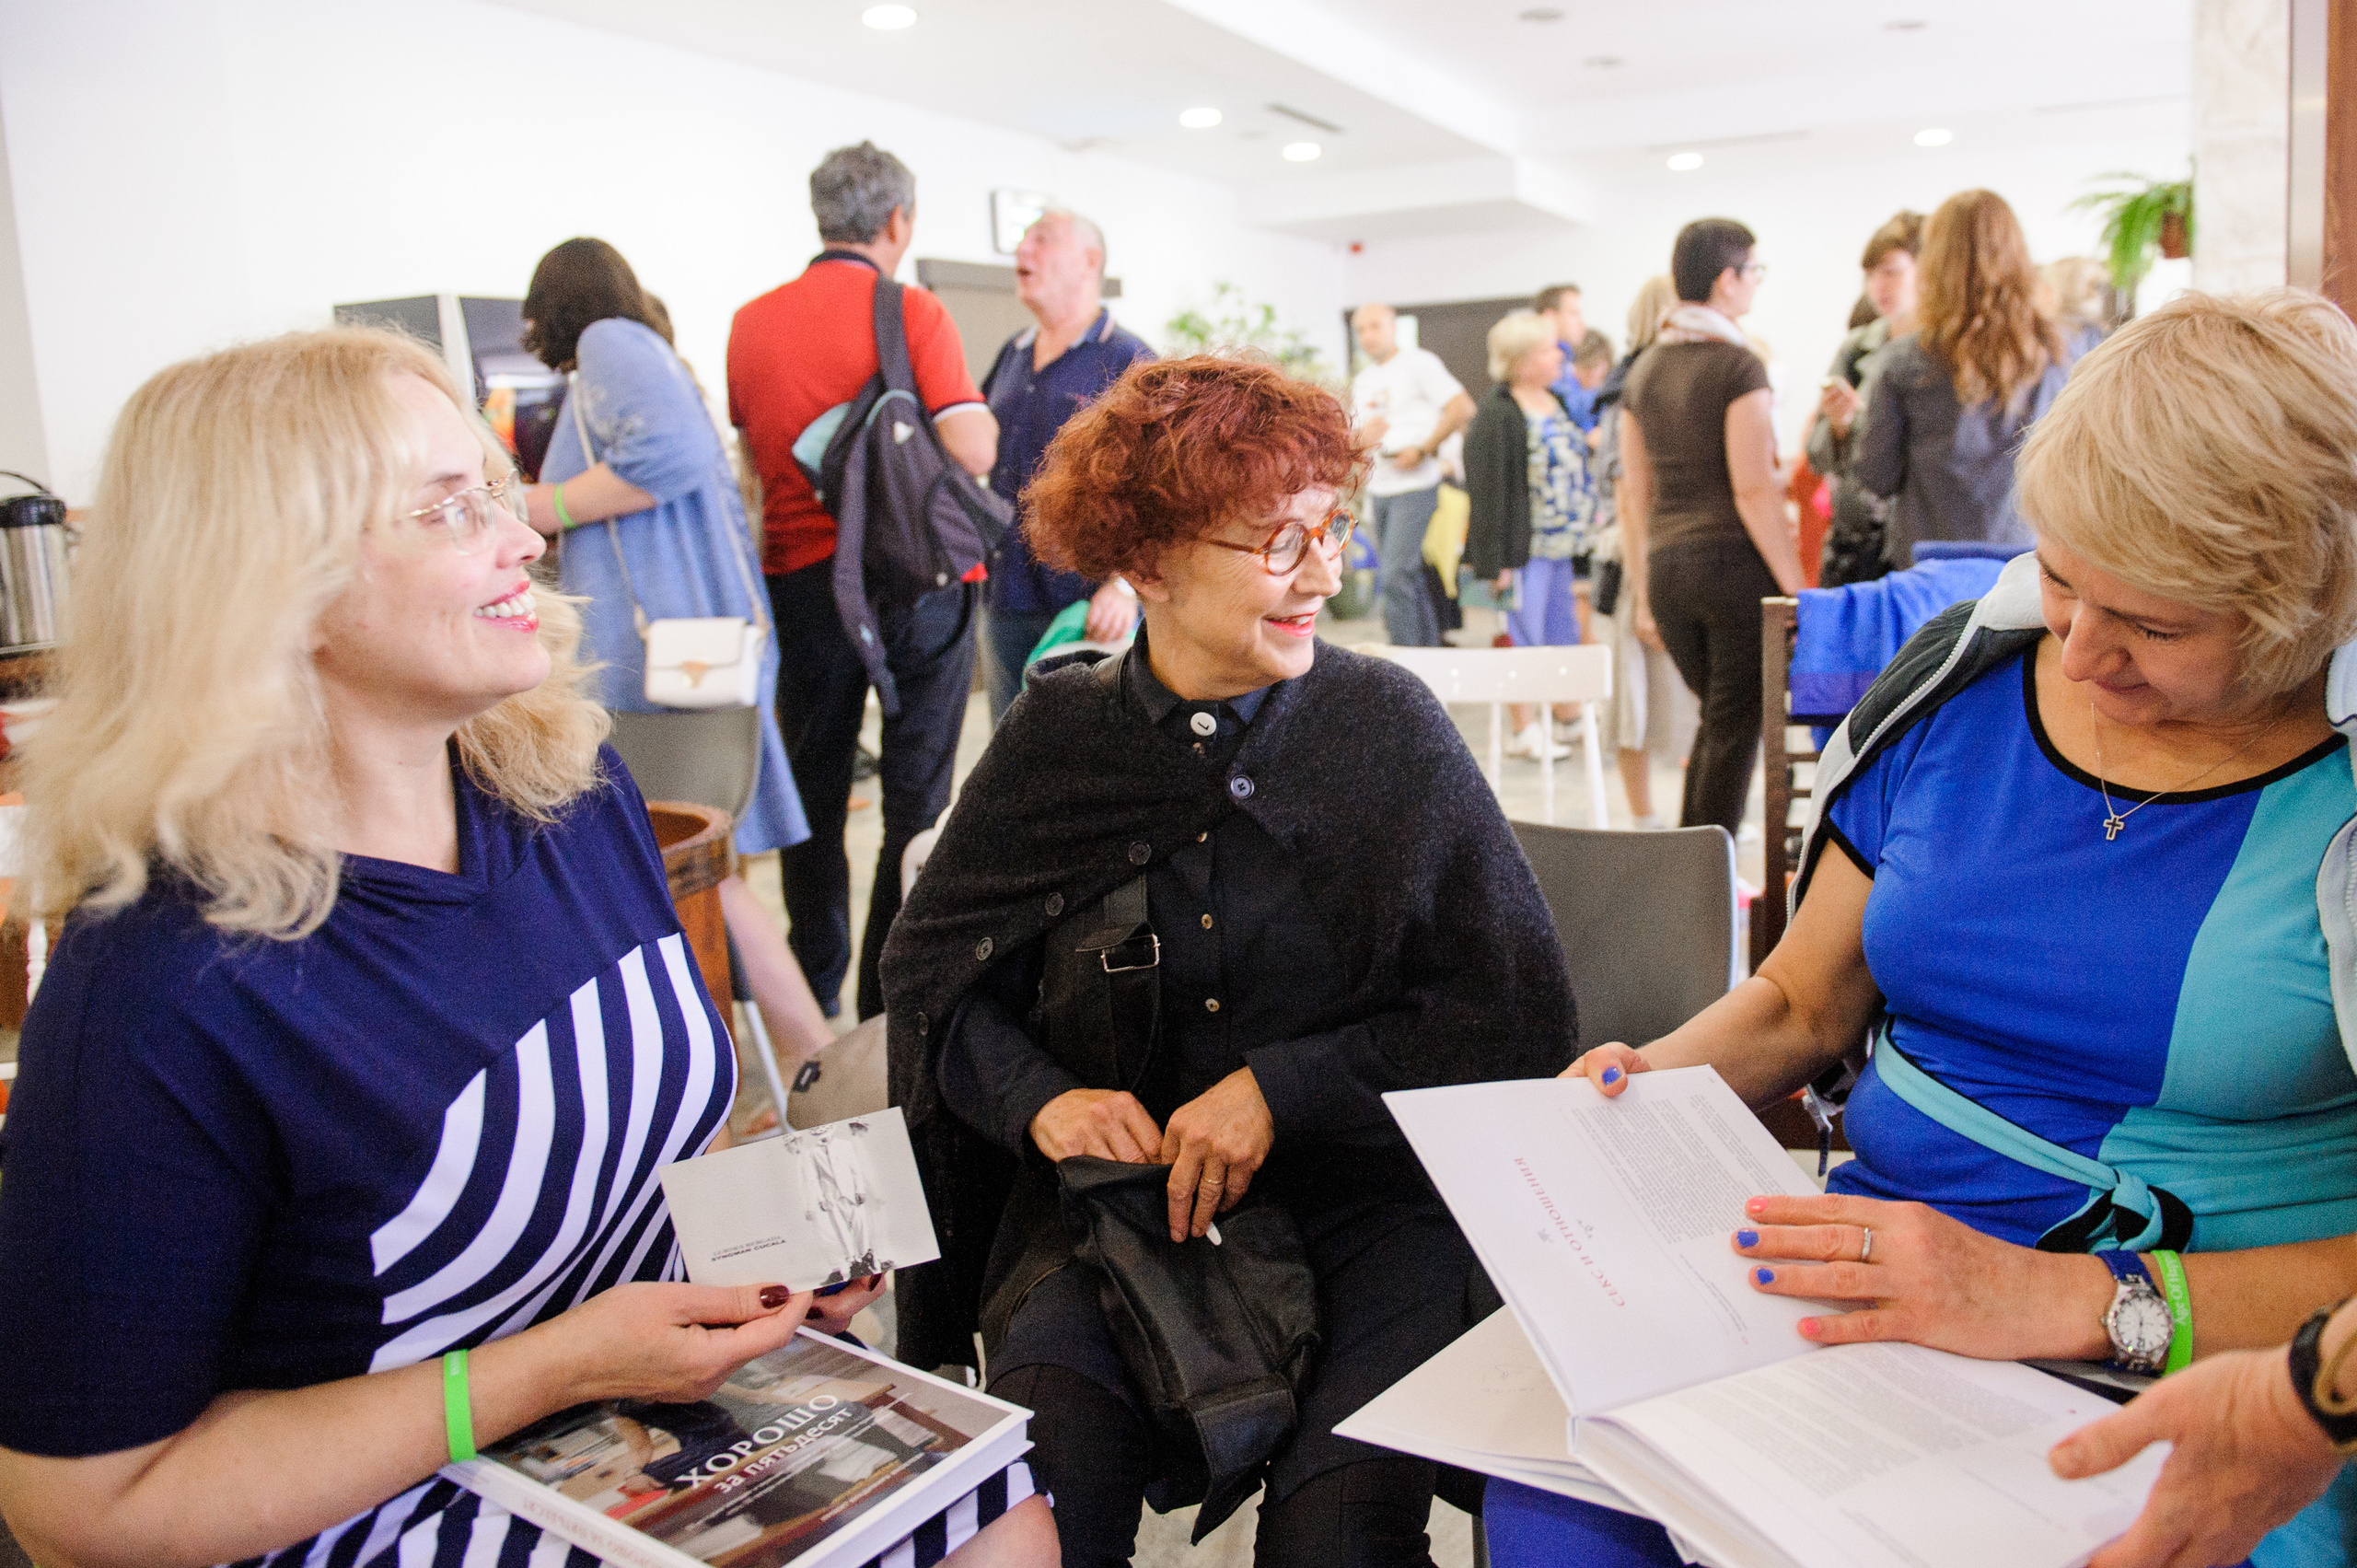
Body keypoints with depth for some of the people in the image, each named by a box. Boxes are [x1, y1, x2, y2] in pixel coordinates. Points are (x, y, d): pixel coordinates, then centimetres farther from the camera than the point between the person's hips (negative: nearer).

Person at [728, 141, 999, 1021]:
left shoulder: (752, 322, 6)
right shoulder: (912, 313, -8)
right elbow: (973, 452, -16)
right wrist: (981, 413, 5)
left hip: (801, 576, 4)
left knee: (814, 792, 14)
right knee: (916, 798, 5)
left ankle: (813, 998, 24)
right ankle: (893, 1002, 9)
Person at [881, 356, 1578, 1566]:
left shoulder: (1389, 724, -3)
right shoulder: (1056, 739, 2)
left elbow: (1518, 1014, -4)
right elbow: (930, 970, 11)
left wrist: (1282, 1087, -14)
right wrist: (1038, 1096, -9)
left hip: (1363, 1194, -1)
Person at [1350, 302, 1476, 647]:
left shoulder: (1418, 363, -4)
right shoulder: (1362, 381, 18)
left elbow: (1463, 408, -12)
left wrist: (1422, 450, -14)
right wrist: (1361, 437, -2)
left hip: (1415, 486, -7)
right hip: (1378, 489, 7)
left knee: (1396, 576, -16)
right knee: (1410, 580, 10)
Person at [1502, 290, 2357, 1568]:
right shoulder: (1961, 678, 5)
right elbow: (1799, 1005, 13)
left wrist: (2060, 1300, -22)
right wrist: (1641, 1083, -6)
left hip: (2198, 1378, -3)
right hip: (1862, 1294, 4)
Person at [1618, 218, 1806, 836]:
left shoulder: (1643, 370, 11)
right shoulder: (1738, 365, -9)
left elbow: (1634, 492, 11)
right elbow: (1754, 490, -14)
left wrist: (1642, 593, 15)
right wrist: (1797, 587, -11)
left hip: (1665, 563, 7)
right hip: (1735, 560, -7)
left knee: (1718, 719, 19)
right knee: (1735, 726, 3)